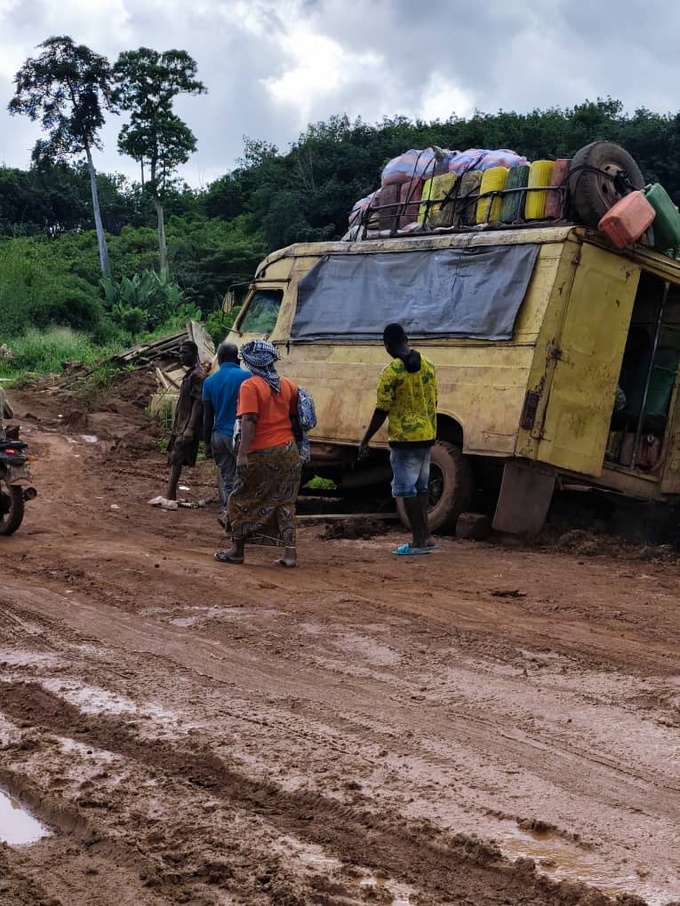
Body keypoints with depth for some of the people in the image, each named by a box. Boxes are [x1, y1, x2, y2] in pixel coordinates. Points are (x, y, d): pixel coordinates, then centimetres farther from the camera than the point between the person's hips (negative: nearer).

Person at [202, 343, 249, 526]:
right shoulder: (246, 377, -6)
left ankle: (227, 511, 2)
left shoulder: (210, 381, 7)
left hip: (218, 435, 5)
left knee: (226, 479, 10)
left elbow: (207, 416, 10)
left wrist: (207, 442, 16)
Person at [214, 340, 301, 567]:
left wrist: (242, 453, -19)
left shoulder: (250, 386, -11)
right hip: (288, 450, 5)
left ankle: (237, 550, 17)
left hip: (261, 453, -5)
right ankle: (289, 553, 4)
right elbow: (294, 416, 11)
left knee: (243, 500, 10)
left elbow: (249, 421, -18)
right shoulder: (287, 385, 7)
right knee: (285, 501, 10)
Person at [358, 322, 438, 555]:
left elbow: (381, 411, -14)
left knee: (406, 490, 2)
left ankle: (419, 542, 3)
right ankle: (426, 537, 21)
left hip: (404, 438, -7)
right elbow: (433, 402, 12)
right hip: (427, 436, 7)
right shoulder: (428, 366, 4)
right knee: (420, 487, 18)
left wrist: (365, 440, -6)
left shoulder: (391, 372, -16)